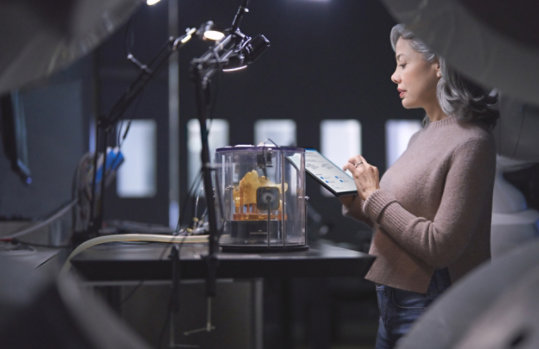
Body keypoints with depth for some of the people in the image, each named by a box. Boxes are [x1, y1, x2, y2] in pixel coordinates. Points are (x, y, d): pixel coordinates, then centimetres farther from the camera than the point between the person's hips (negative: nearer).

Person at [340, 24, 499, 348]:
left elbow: (440, 246, -20)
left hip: (433, 309, -8)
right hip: (394, 303, 8)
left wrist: (375, 196, -14)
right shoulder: (422, 138, 10)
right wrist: (354, 200, 0)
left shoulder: (470, 142, -16)